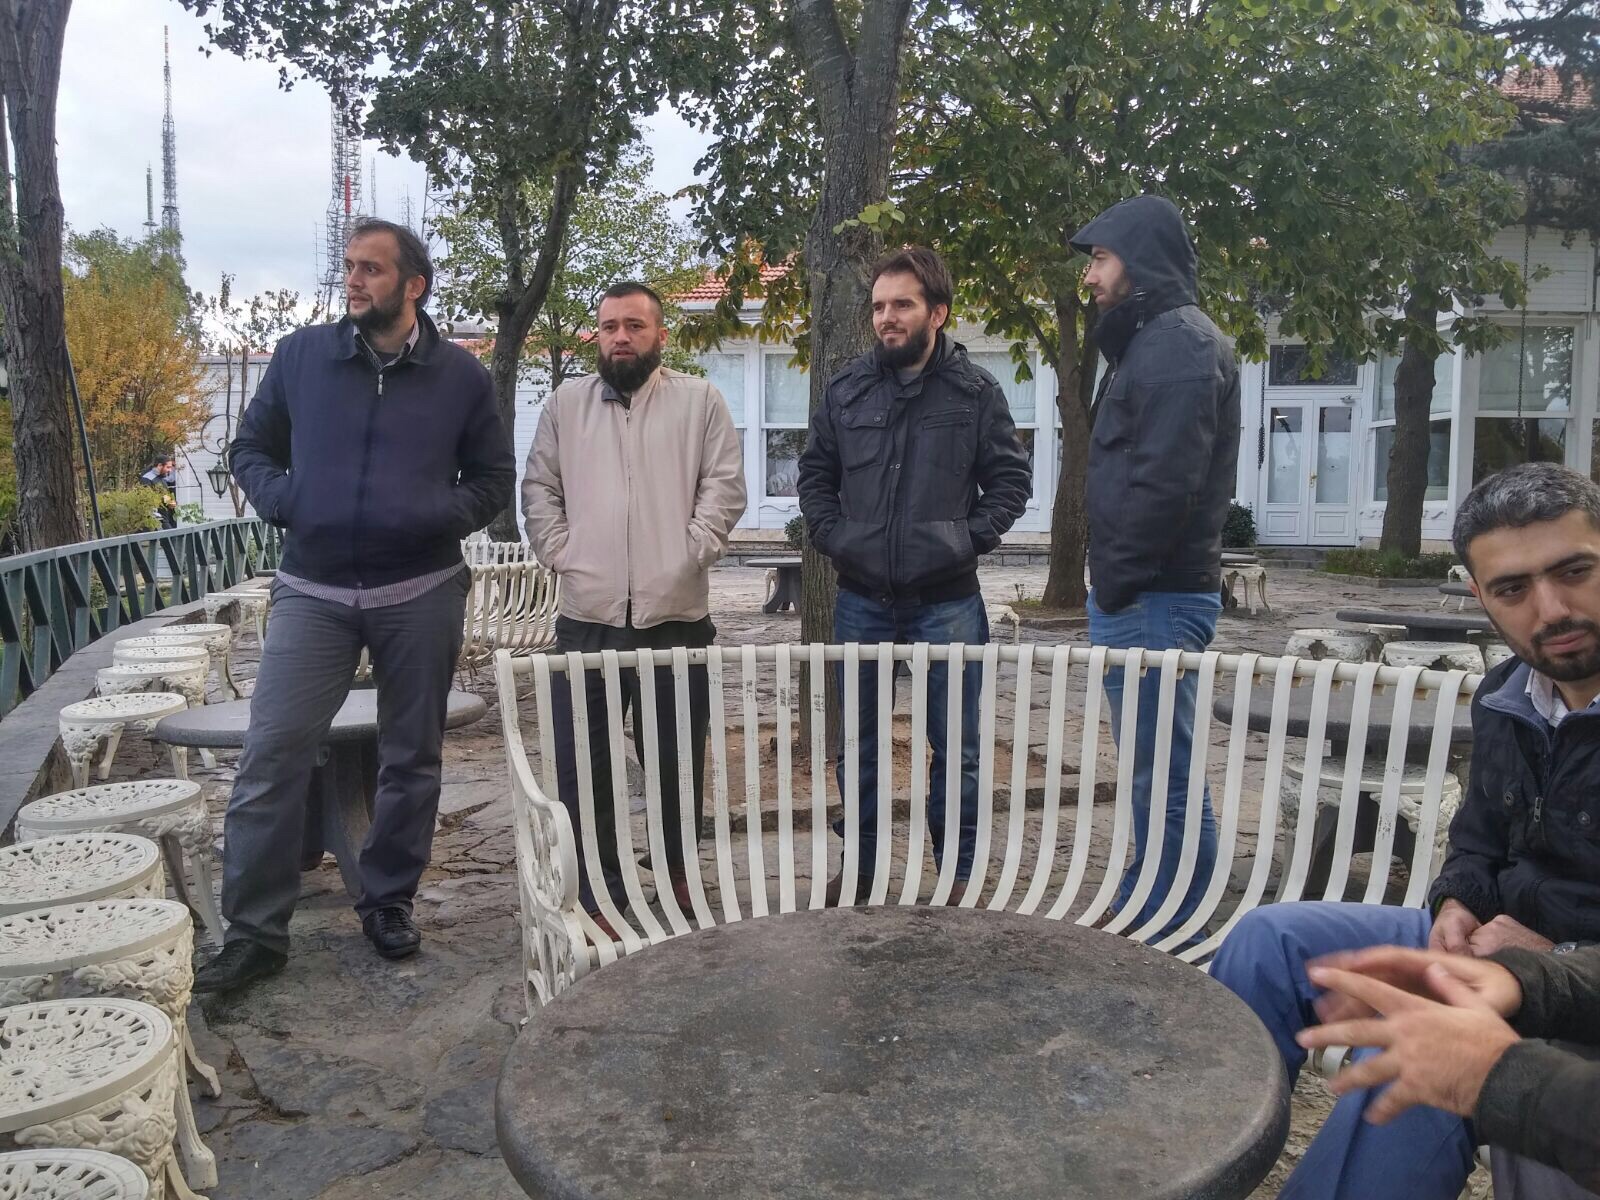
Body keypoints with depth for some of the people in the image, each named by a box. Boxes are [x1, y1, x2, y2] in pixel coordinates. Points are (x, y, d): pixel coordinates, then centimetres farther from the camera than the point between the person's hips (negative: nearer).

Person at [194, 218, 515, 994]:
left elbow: (494, 478, 8)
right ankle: (254, 932, 7)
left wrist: (442, 516, -11)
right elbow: (251, 450, 12)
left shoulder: (460, 375, 2)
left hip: (422, 594, 0)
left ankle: (389, 902, 27)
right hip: (312, 590, 0)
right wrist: (283, 503, -8)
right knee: (271, 755, -5)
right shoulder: (300, 356, 3)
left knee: (411, 758, 9)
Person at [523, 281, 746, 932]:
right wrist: (561, 553, -1)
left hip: (676, 616, -2)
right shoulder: (566, 402, 12)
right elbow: (539, 489, 12)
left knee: (677, 762, 10)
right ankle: (596, 897, 18)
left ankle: (680, 876, 30)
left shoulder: (699, 400, 5)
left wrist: (689, 555, -10)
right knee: (582, 768, 5)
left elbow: (724, 488, -1)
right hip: (586, 617, 2)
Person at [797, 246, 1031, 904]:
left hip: (946, 601, -2)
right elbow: (814, 472, 13)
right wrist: (831, 535, 0)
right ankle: (858, 865, 29)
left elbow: (1011, 479, 1)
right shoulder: (847, 387, 4)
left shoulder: (975, 391, -3)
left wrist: (968, 539, -10)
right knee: (858, 743, 13)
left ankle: (959, 875, 22)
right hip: (862, 598, 3)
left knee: (956, 746, 6)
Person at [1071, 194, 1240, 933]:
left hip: (1154, 598, -11)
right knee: (1154, 771, 17)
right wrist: (1111, 583, 14)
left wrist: (1118, 581, -16)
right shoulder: (1153, 341, 19)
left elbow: (1164, 481, -22)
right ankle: (1144, 918, 28)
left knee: (1168, 777, -3)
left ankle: (1171, 938, 6)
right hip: (1141, 594, 11)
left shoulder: (1181, 343, -13)